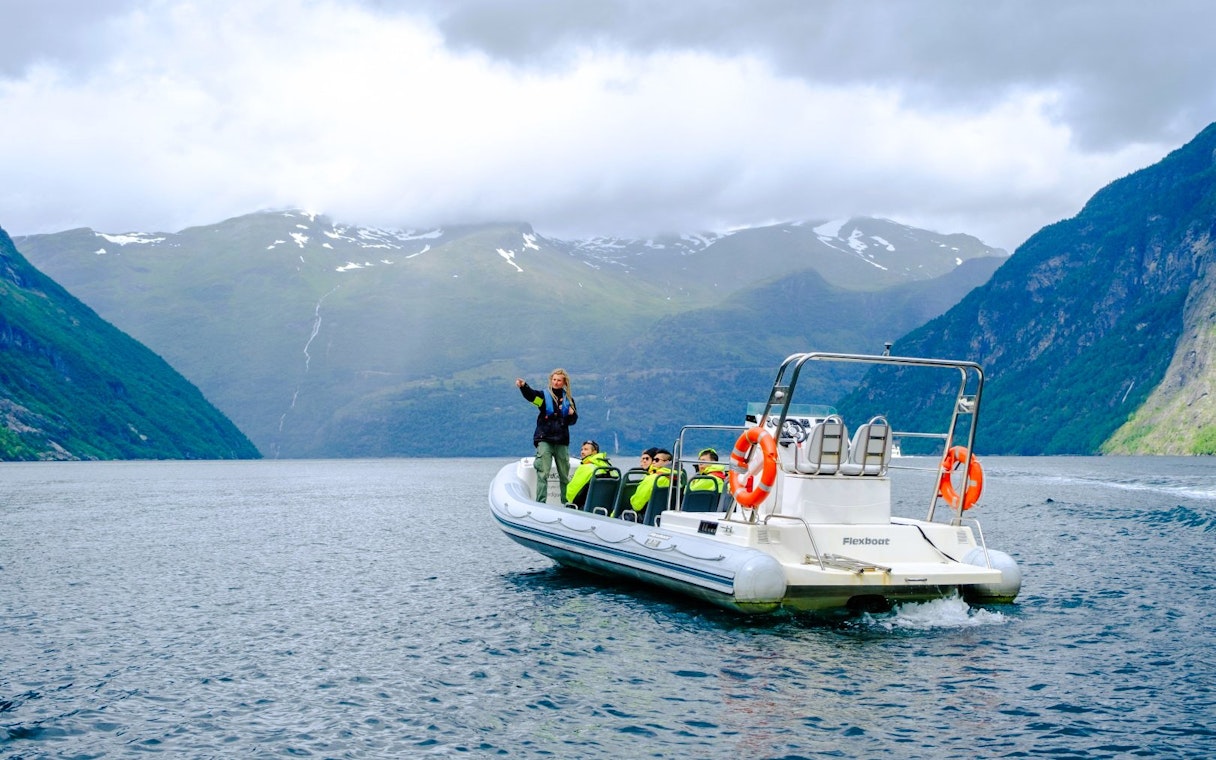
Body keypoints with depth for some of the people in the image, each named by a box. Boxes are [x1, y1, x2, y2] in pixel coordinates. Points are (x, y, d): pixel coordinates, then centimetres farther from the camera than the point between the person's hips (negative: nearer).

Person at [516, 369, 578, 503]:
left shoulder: (568, 399, 11)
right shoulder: (544, 396, 1)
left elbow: (573, 421, 18)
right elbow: (530, 395, -21)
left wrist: (572, 414, -6)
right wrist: (523, 386, -42)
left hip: (562, 442, 3)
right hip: (544, 440, -3)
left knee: (564, 475, 10)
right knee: (543, 473, -11)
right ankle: (540, 503, -13)